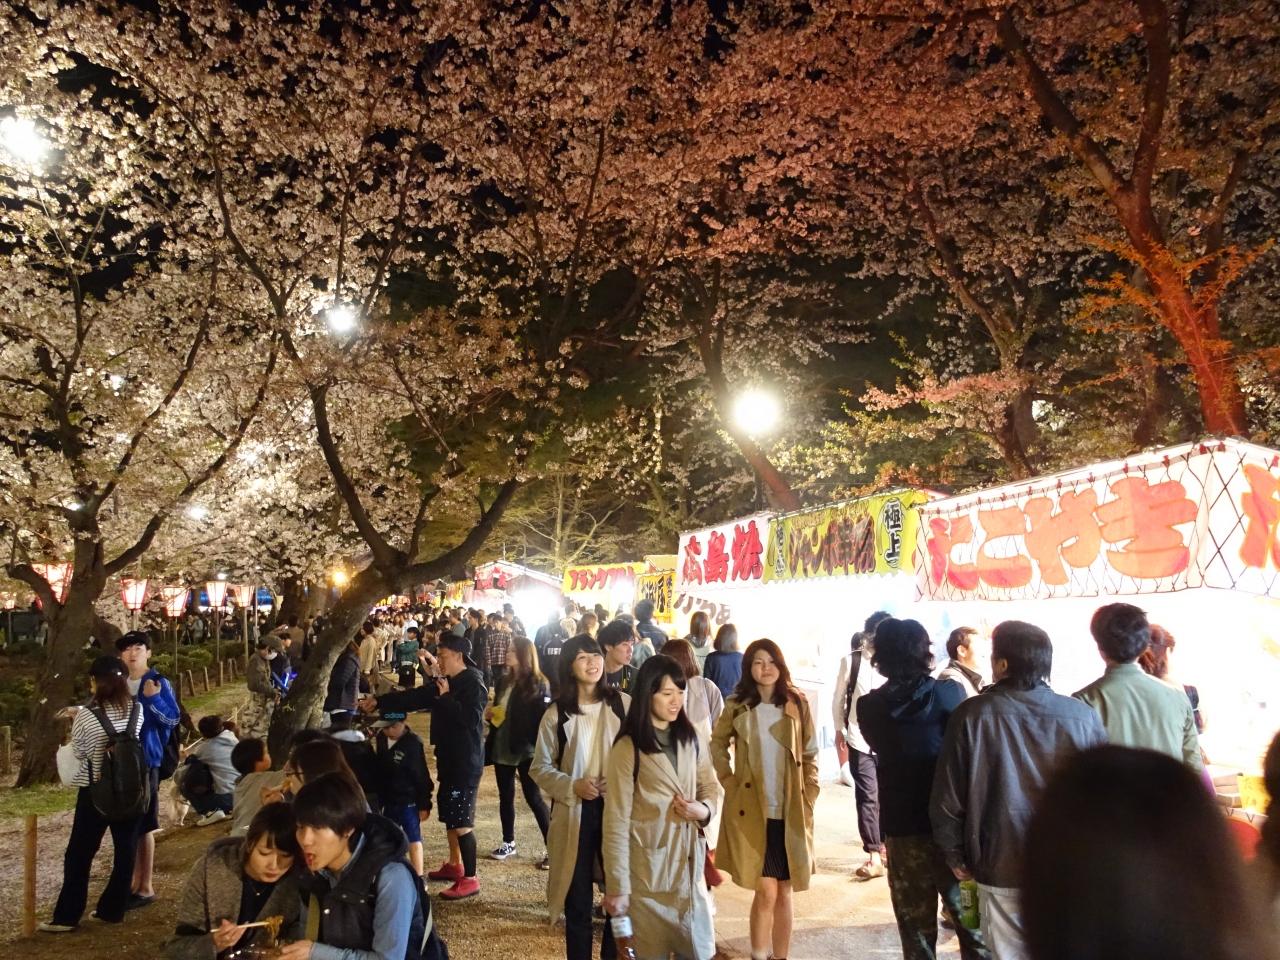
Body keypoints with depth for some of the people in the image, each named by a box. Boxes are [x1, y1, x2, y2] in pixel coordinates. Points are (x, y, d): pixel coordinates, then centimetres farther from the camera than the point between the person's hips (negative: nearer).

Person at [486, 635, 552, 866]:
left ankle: (551, 847, 7)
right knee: (505, 796, 15)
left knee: (533, 798, -3)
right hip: (502, 748, 7)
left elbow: (544, 718, -14)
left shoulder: (537, 684, -12)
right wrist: (490, 714, 0)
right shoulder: (505, 680, 9)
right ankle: (508, 843, 29)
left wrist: (538, 746, -22)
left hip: (526, 750, -7)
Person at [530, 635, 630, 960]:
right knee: (578, 897, 10)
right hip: (575, 813, 0)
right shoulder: (556, 714, -2)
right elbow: (539, 767, 3)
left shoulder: (623, 704, -3)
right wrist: (572, 786, -12)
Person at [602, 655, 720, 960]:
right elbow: (617, 820, -14)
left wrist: (705, 809, -10)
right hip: (649, 869, -5)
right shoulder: (627, 748, -14)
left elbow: (710, 785, 13)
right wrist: (617, 886, -14)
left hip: (690, 863, 5)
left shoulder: (690, 738, 3)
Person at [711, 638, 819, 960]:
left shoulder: (797, 703, 1)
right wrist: (729, 781, 2)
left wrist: (808, 799, -1)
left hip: (790, 812, 1)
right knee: (766, 892, -4)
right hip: (752, 811, -1)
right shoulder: (737, 705, 0)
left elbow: (810, 755, 5)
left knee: (784, 894, 11)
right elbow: (717, 745, 13)